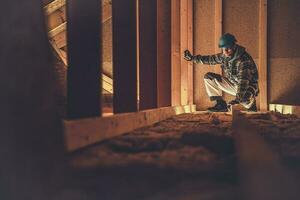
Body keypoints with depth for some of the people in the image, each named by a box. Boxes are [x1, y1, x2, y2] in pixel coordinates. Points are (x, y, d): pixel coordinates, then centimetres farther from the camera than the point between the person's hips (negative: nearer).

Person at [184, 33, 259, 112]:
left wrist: (238, 98, -45)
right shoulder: (224, 56, -5)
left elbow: (243, 81, -36)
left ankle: (251, 105, -2)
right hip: (233, 84, 7)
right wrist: (192, 58, 8)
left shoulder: (244, 59, -28)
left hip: (248, 86, -7)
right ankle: (221, 104, -1)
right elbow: (210, 59, 10)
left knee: (244, 98, -43)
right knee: (208, 77, -2)